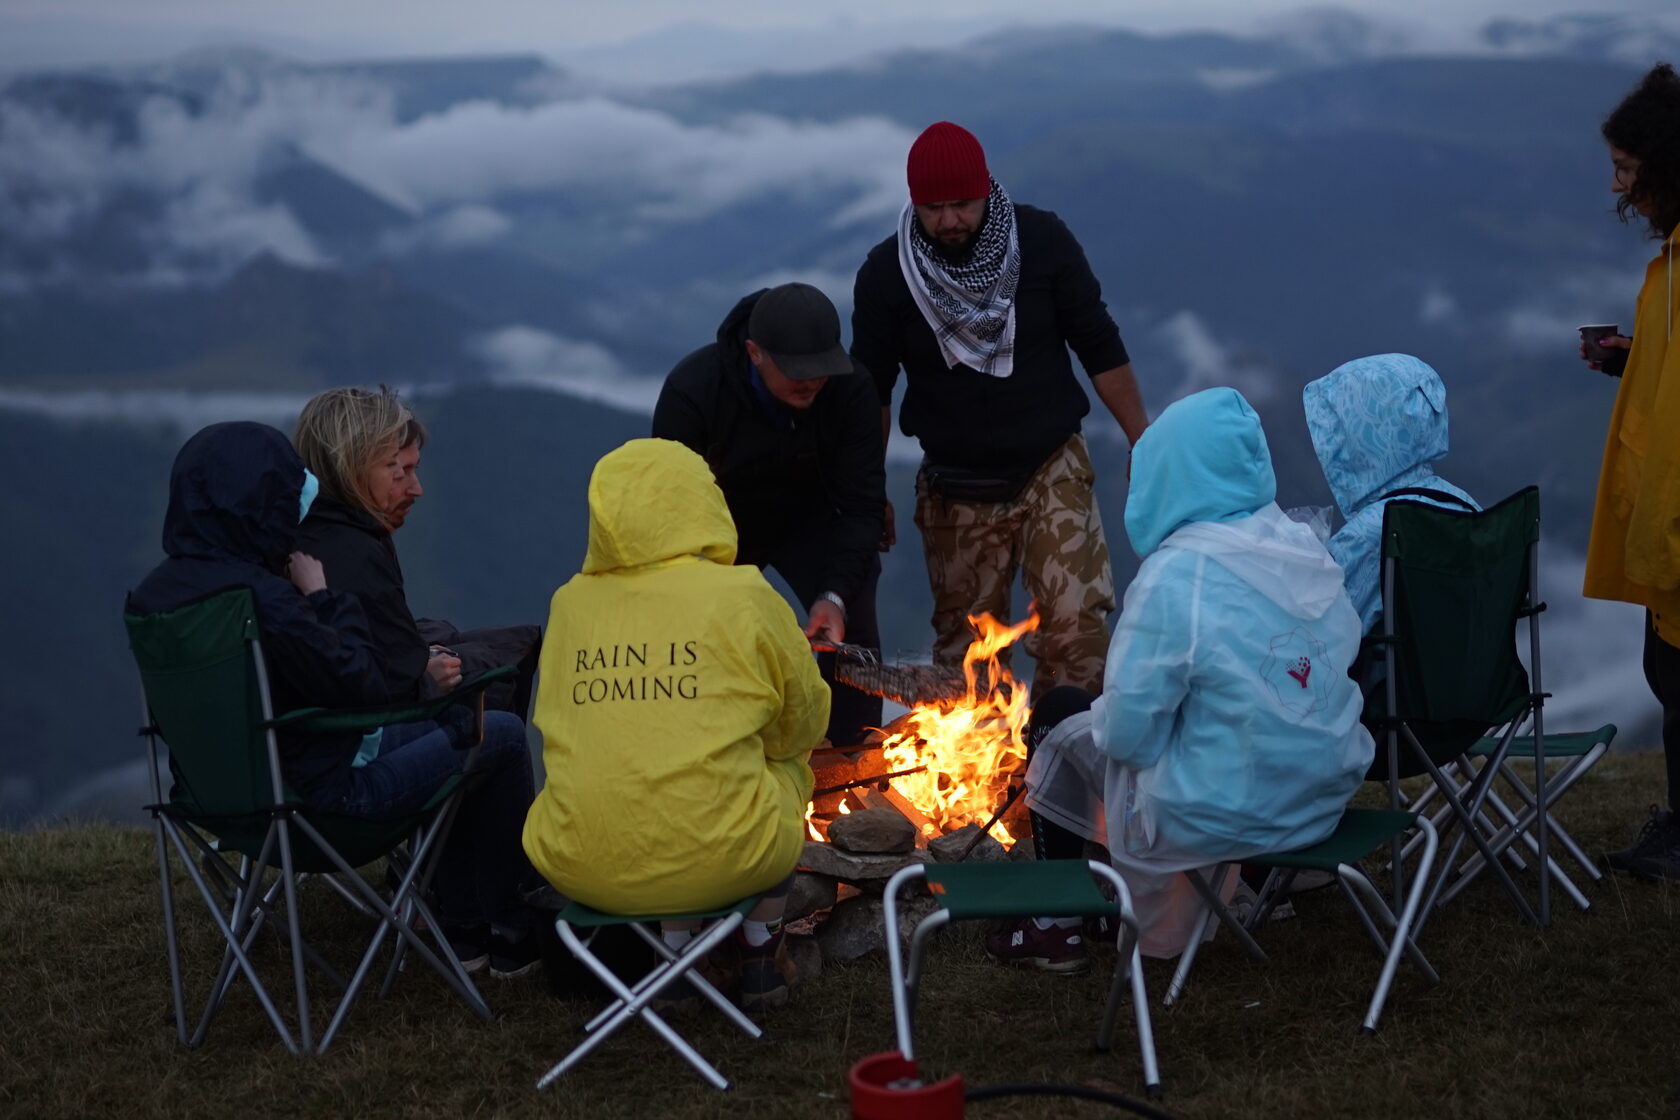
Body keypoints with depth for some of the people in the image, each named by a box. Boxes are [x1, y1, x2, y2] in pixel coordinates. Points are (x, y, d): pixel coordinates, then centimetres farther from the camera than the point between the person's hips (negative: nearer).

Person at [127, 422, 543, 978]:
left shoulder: (153, 592, -2)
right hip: (322, 794, -9)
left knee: (455, 719, 27)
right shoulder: (264, 597, -30)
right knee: (503, 735, 7)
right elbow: (364, 687, -22)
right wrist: (327, 596, -12)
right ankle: (512, 933, 23)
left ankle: (465, 928, 33)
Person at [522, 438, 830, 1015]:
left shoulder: (569, 604, 5)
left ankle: (672, 947, 32)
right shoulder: (746, 598, -3)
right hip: (716, 861, -3)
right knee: (786, 772, 27)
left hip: (578, 869, 3)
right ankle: (760, 957, 34)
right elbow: (803, 723, 9)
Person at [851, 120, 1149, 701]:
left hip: (1053, 470, -1)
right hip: (955, 491, 1)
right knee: (964, 651, 5)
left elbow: (1101, 349, 0)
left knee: (1077, 627, -13)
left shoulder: (1043, 240, -7)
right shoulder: (885, 274, -6)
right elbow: (871, 390, 3)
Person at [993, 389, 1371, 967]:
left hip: (1222, 816, -7)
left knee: (1061, 715, 17)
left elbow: (1128, 730, -18)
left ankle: (1056, 926, 27)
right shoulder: (1307, 547, -2)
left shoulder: (1174, 577, -22)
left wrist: (1099, 717, 5)